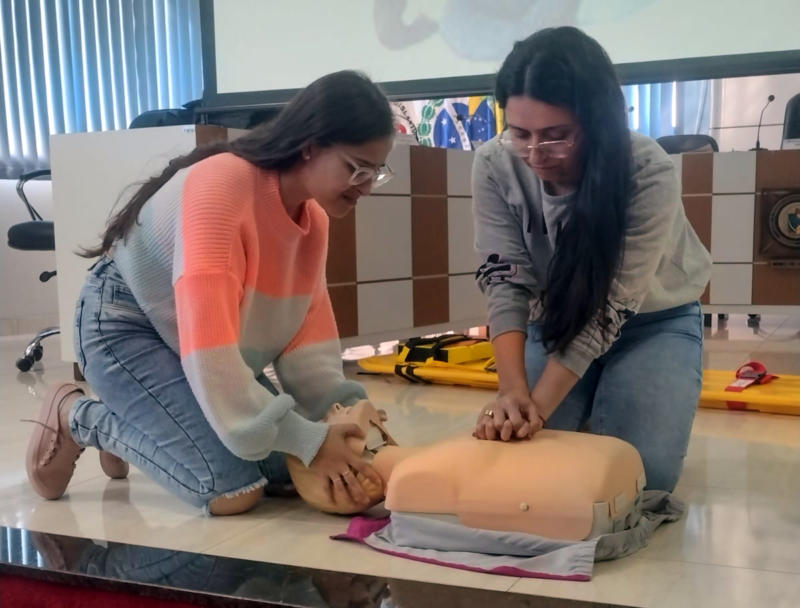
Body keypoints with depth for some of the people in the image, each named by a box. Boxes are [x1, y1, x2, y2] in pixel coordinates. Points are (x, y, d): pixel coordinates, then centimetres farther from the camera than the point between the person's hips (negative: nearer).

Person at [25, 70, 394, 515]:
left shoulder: (314, 217, -4)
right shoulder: (220, 187, -31)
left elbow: (308, 333, -6)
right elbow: (208, 346, -38)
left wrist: (347, 414, -23)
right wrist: (309, 439, -38)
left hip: (197, 350, 8)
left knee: (293, 468, 3)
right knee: (232, 490, -19)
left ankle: (129, 418, 18)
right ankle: (74, 417, 2)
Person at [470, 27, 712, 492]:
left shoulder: (649, 174, -31)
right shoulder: (495, 166, -23)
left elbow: (611, 308, -30)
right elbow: (505, 283, -23)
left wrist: (539, 406, -37)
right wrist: (514, 391, -37)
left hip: (654, 320, -2)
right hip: (555, 319, 2)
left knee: (636, 470, -16)